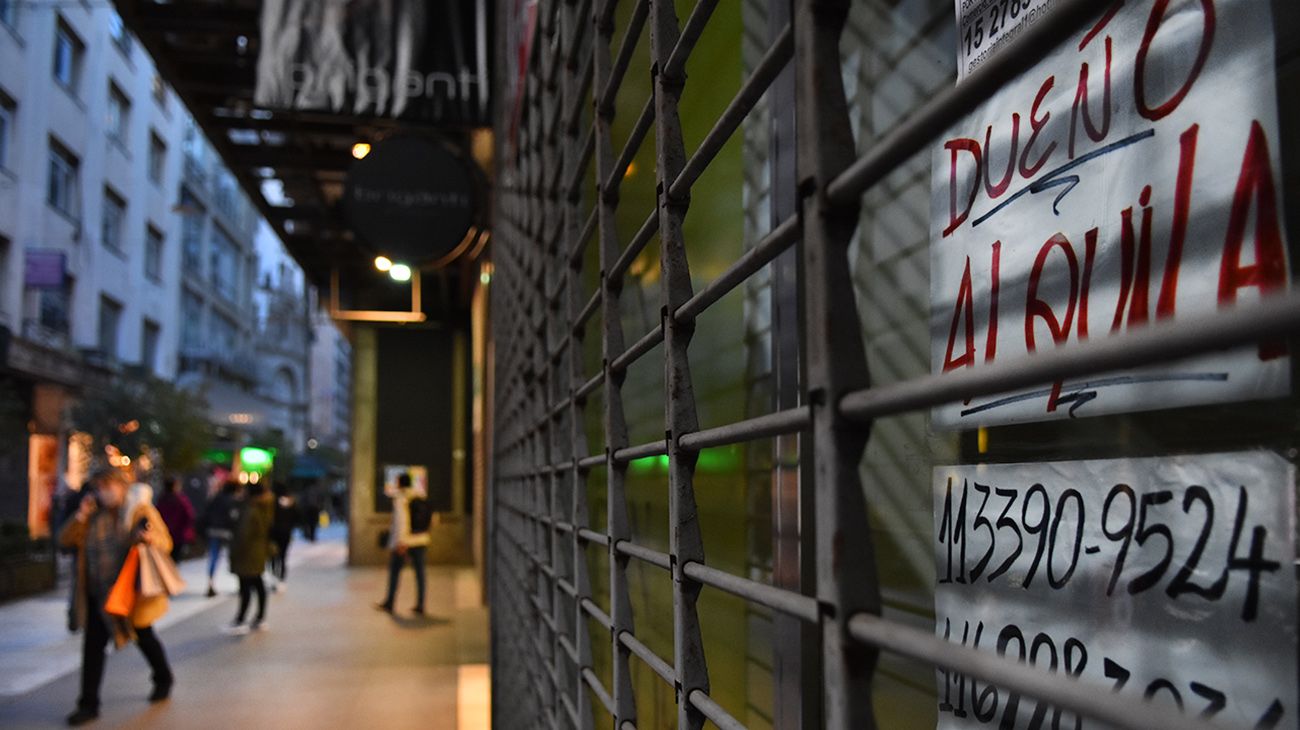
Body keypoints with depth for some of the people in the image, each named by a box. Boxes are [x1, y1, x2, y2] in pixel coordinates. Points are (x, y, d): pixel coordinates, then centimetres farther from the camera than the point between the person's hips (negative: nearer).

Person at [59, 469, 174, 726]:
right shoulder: (92, 516, 4)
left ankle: (163, 680, 39)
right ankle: (88, 704, 6)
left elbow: (166, 543, -10)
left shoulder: (140, 511, -8)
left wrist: (152, 538, -32)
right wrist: (80, 516, -13)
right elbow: (65, 539, 0)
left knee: (145, 639, 15)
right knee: (93, 645, -2)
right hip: (98, 595, 3)